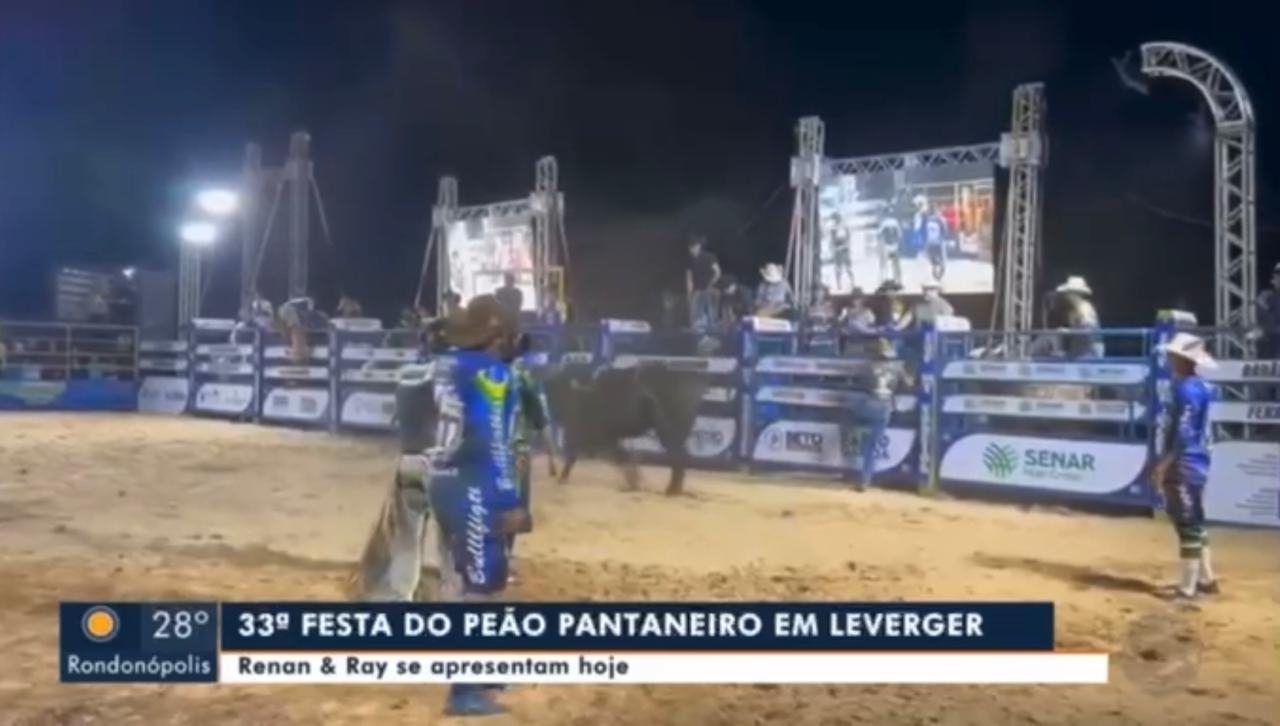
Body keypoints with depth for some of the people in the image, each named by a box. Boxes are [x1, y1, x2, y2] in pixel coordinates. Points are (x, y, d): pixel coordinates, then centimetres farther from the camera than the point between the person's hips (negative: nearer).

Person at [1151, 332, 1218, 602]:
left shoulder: (1188, 389, -17)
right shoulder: (1197, 387, 14)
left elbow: (1183, 434, -22)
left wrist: (1164, 464, -19)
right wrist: (1164, 464, 20)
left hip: (1185, 466, -10)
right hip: (1192, 465, 10)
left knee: (1188, 525, -6)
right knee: (1193, 523, 19)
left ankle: (1188, 588, -1)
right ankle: (1206, 579, 29)